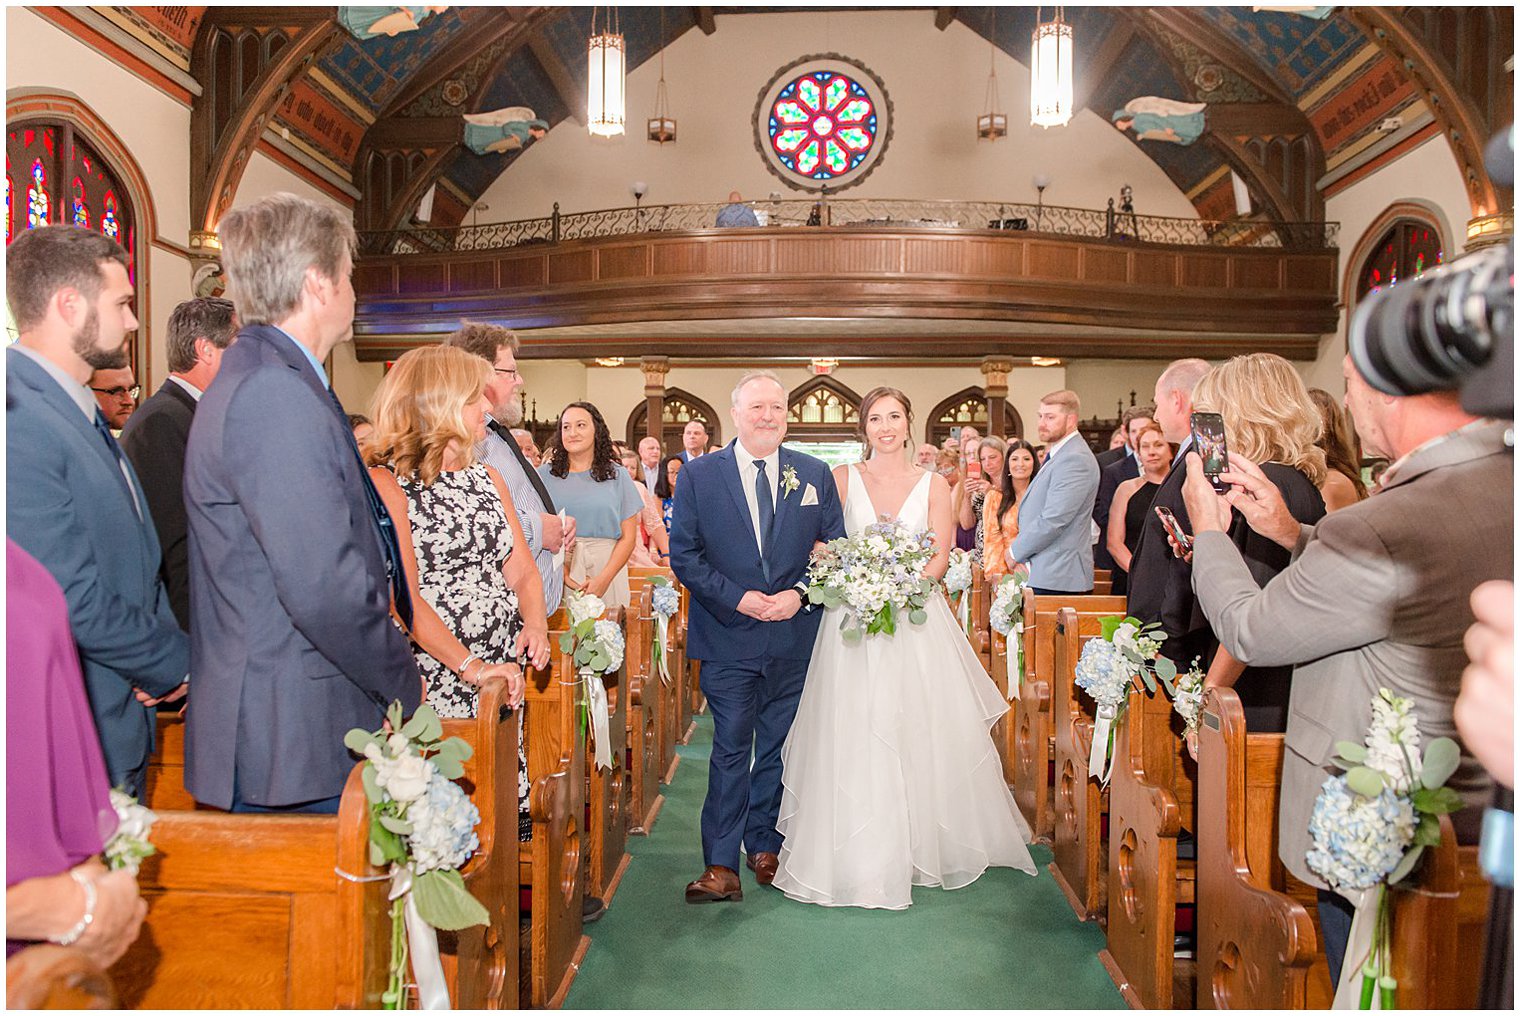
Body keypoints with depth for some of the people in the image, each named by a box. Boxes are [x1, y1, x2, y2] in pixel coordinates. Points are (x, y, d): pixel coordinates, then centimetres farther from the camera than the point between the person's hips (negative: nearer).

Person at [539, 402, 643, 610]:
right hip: (556, 568, 0)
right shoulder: (545, 475, 6)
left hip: (607, 567, 0)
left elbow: (628, 537, 2)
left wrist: (603, 579, -10)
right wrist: (562, 575, -13)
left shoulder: (617, 475, 6)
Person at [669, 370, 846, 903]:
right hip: (727, 637, -2)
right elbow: (684, 554, -3)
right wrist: (737, 597, -14)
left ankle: (765, 847, 29)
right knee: (730, 749, 1)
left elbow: (836, 550, 5)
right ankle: (721, 866, 9)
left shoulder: (815, 474, 4)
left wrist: (800, 594, -11)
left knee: (779, 747, 13)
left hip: (796, 636, 2)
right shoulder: (698, 474, -1)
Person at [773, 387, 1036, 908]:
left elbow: (940, 558, 1)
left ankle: (921, 845, 22)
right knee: (853, 738, -1)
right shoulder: (842, 478, 5)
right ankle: (858, 858, 12)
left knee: (919, 737, 3)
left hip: (916, 622, 1)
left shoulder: (934, 485, 6)